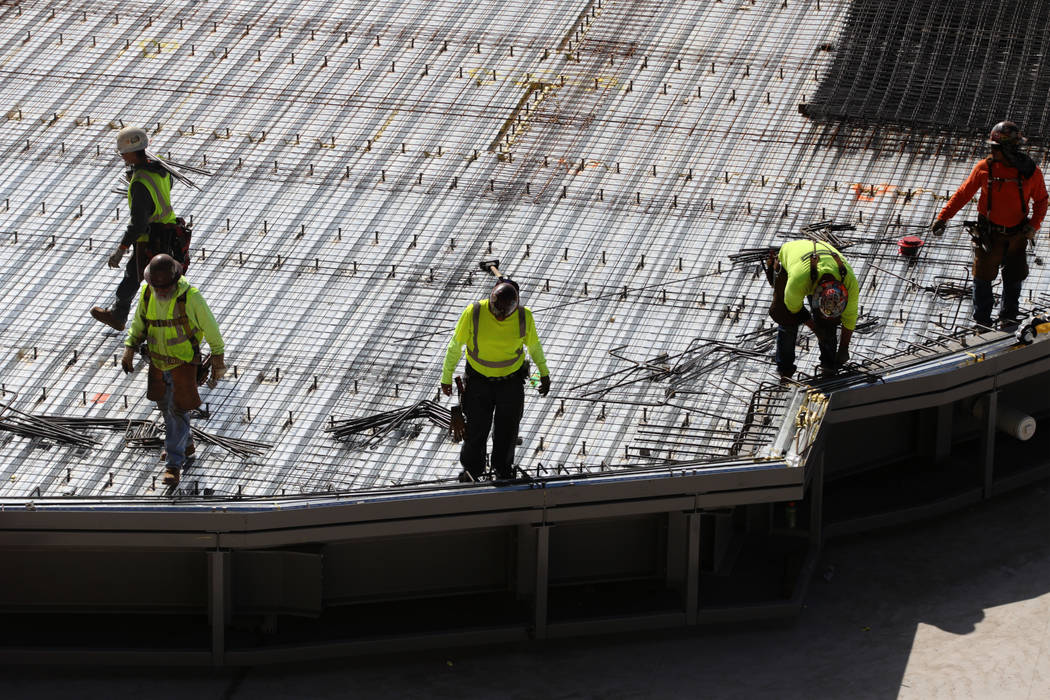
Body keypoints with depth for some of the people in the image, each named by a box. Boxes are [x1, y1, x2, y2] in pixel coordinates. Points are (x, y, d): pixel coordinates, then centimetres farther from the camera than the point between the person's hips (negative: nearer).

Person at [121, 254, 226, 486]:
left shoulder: (190, 297, -23)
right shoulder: (147, 294, -10)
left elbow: (210, 327, -11)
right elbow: (138, 324, 6)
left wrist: (218, 358, -4)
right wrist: (129, 349, -7)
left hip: (183, 362, -6)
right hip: (159, 363, 6)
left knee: (178, 410, -7)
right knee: (165, 406, 20)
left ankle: (174, 465, -1)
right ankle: (186, 445, 43)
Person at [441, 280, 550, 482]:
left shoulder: (524, 317, -18)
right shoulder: (474, 313, -23)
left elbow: (533, 344, 2)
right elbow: (456, 345, -9)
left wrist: (544, 373, 14)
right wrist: (446, 377, -2)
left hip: (511, 380, 1)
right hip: (479, 380, -1)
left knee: (507, 430, 13)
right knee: (476, 428, 5)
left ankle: (503, 469, 35)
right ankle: (471, 469, 28)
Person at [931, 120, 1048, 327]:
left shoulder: (1031, 172, -9)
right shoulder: (985, 168, -9)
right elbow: (963, 193, 0)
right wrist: (942, 217, -6)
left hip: (1016, 234, 0)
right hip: (989, 233, 0)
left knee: (1014, 279, 11)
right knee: (983, 277, 4)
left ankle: (1008, 317, 31)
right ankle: (982, 320, 20)